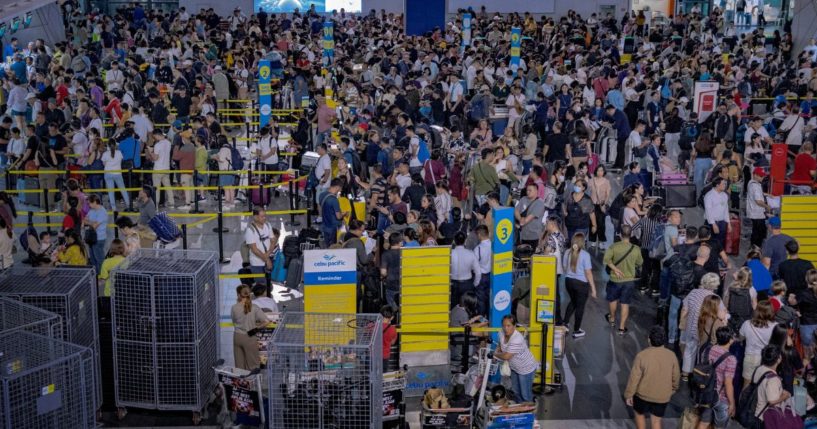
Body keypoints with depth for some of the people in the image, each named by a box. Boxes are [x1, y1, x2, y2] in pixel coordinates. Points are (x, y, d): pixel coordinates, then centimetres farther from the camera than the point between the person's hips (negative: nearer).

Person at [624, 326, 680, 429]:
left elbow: (634, 378, -16)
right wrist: (672, 390, 20)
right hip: (662, 396, 2)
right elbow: (676, 377, 1)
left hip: (643, 394, -2)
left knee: (639, 414, 24)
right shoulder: (671, 355, -12)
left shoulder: (642, 355, -22)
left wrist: (628, 395, -2)